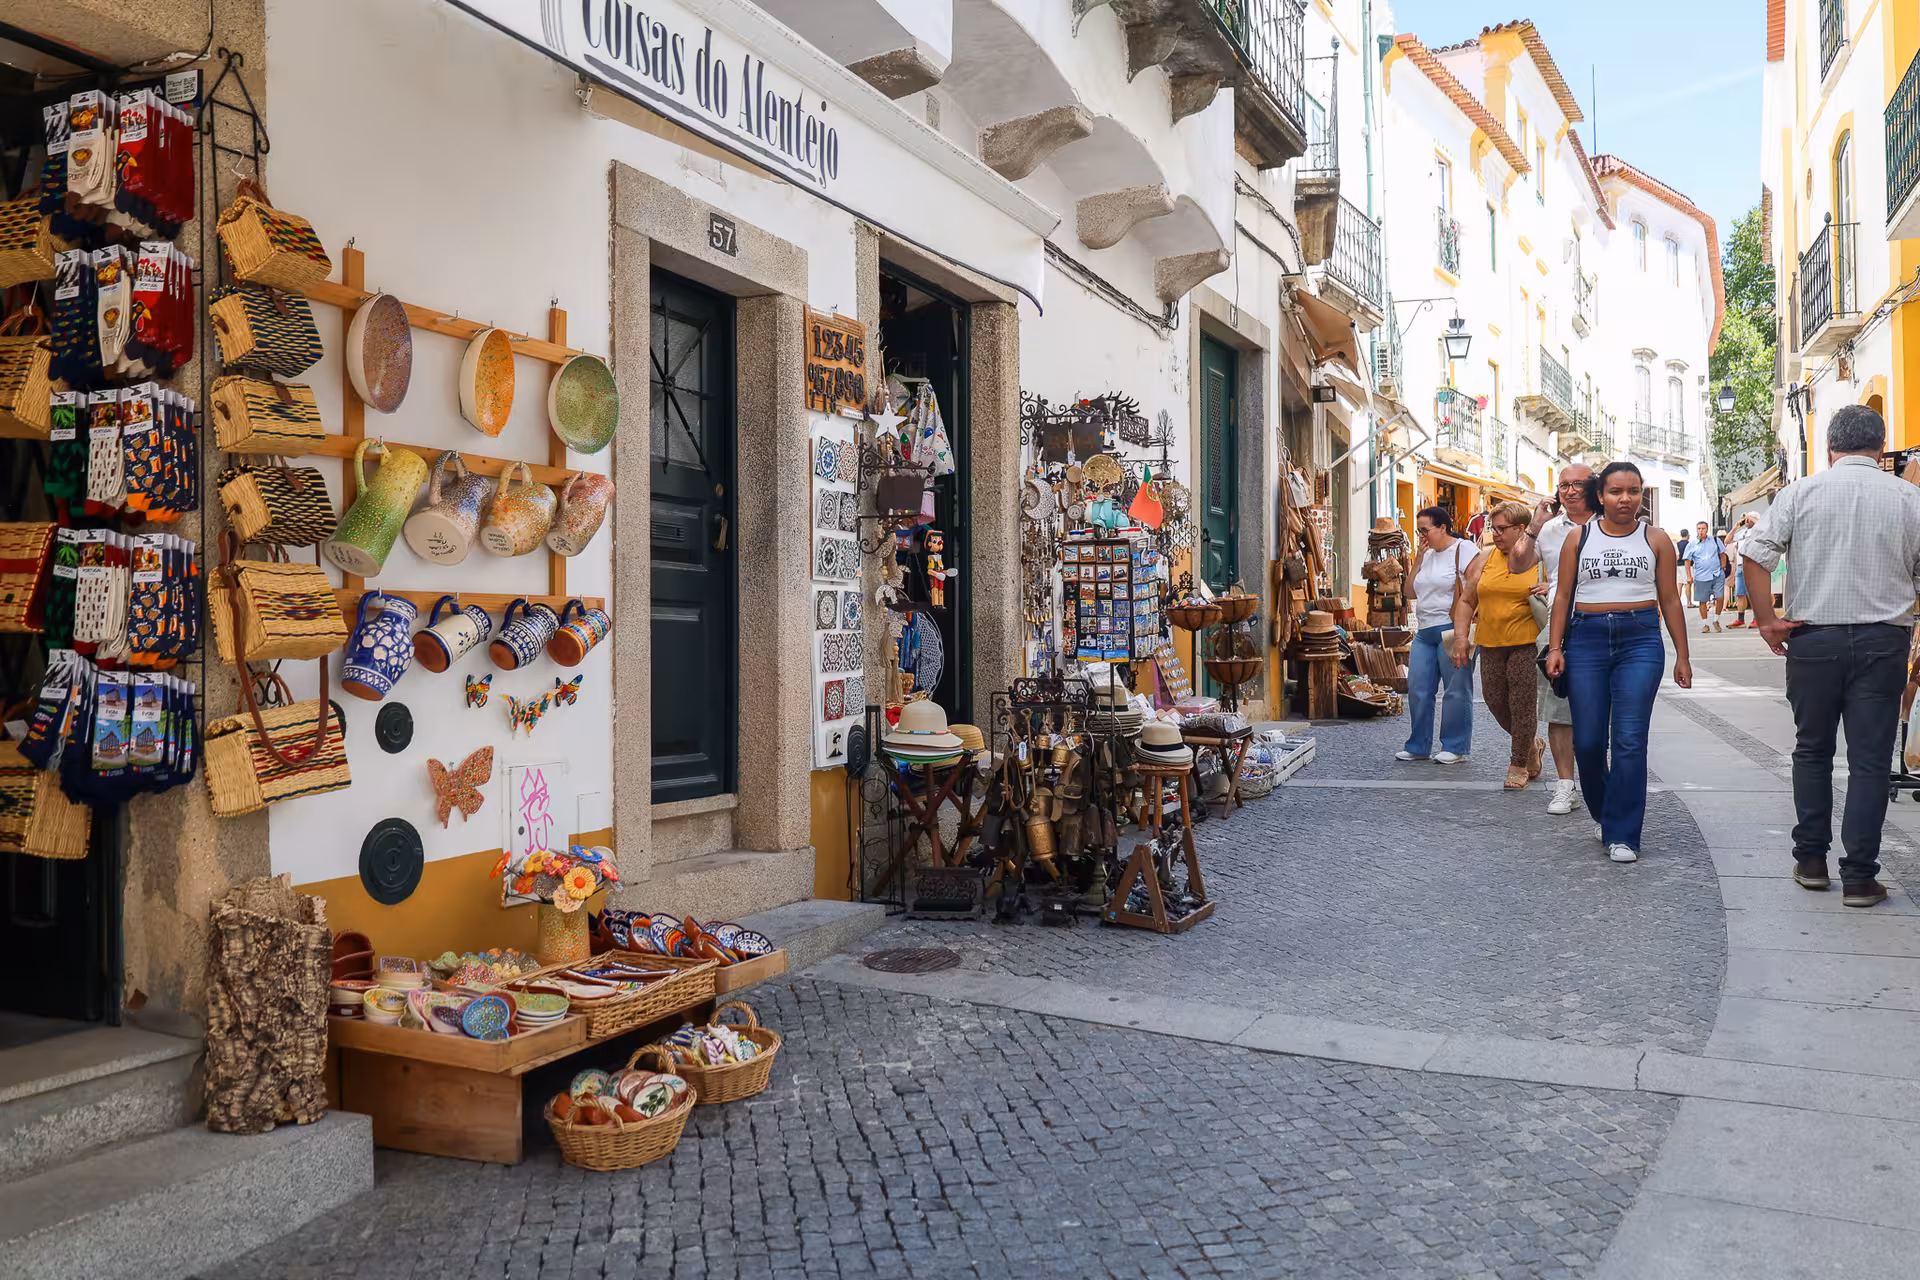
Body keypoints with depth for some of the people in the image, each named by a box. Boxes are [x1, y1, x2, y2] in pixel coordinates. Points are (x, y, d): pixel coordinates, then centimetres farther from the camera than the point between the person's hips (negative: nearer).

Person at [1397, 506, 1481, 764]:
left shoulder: (1465, 550, -5)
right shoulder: (1427, 554, 18)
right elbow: (1410, 592, 15)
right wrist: (1419, 559, 7)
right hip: (1424, 632, 7)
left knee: (1456, 691, -1)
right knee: (1418, 690, 5)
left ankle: (1455, 747, 7)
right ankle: (1418, 746, 14)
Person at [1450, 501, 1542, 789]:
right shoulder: (1486, 559, 9)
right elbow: (1466, 600, 12)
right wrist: (1460, 637, 4)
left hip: (1527, 643, -4)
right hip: (1490, 644, 4)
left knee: (1522, 702, -5)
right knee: (1495, 700, 6)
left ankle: (1519, 764, 11)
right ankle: (1530, 745, 32)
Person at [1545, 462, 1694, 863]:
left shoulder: (1655, 540, 7)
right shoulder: (1579, 540, 8)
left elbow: (1670, 600, 9)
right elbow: (1563, 596, 8)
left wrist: (1682, 656, 7)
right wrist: (1555, 647, 0)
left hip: (1640, 640, -1)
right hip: (1587, 639, 1)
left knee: (1630, 741, -8)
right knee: (1587, 741, -1)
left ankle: (1622, 834, 0)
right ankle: (1605, 813, 26)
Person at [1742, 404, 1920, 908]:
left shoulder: (1801, 493, -2)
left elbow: (1755, 554, -11)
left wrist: (1766, 620, -2)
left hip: (1813, 638, 0)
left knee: (1812, 750, 15)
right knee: (1870, 759, 4)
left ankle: (1811, 861, 19)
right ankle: (1859, 876, 6)